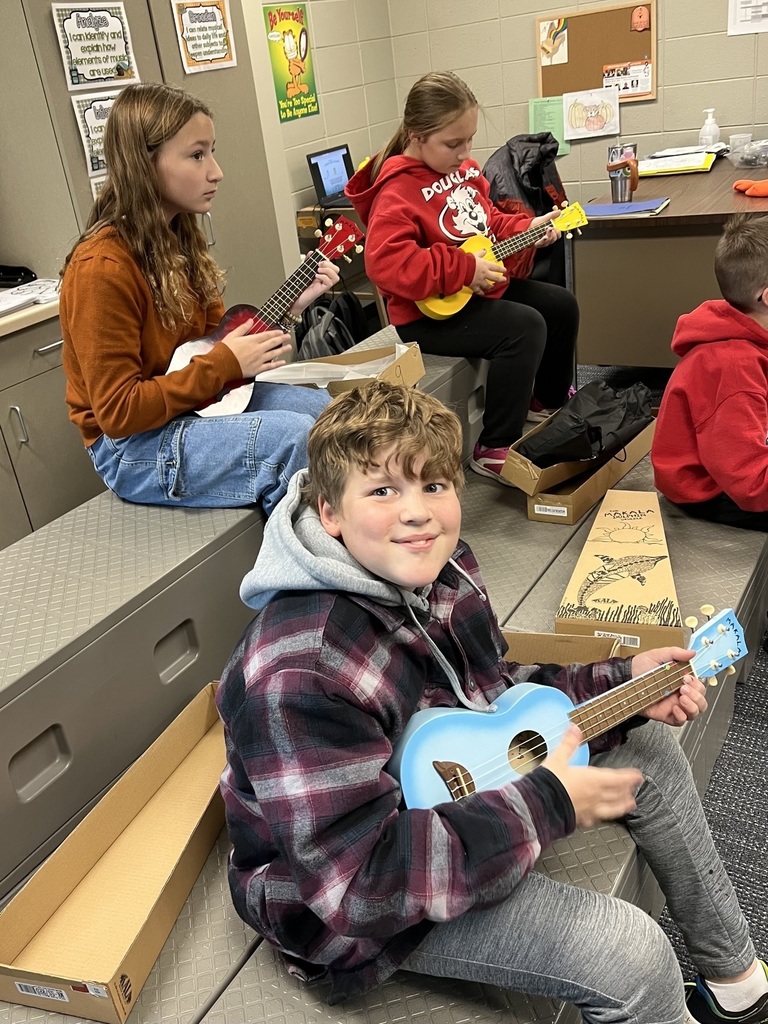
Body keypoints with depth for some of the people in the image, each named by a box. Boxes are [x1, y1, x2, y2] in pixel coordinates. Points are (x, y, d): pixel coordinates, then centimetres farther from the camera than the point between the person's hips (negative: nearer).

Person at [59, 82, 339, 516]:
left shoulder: (180, 237, 3)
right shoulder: (101, 268, -22)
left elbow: (215, 334, 12)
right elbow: (118, 411, -22)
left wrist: (287, 307, -1)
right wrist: (225, 366, -22)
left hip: (199, 398, 8)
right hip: (133, 446, -8)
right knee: (297, 436, -23)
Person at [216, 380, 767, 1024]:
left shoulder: (439, 567, -8)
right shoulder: (302, 678, -34)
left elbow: (495, 688, 8)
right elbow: (360, 878, -33)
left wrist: (622, 683, -3)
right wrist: (547, 805, -29)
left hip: (457, 771, 9)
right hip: (344, 899, -8)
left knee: (646, 743, 12)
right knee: (630, 955, -21)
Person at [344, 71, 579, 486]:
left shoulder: (460, 168, 7)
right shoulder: (398, 190, -19)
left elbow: (487, 220, 23)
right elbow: (385, 262, -33)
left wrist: (524, 228, 4)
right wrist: (464, 270, -29)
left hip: (482, 288, 10)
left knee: (561, 305, 12)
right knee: (525, 327, -28)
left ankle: (549, 400, 35)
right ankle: (494, 450, -19)